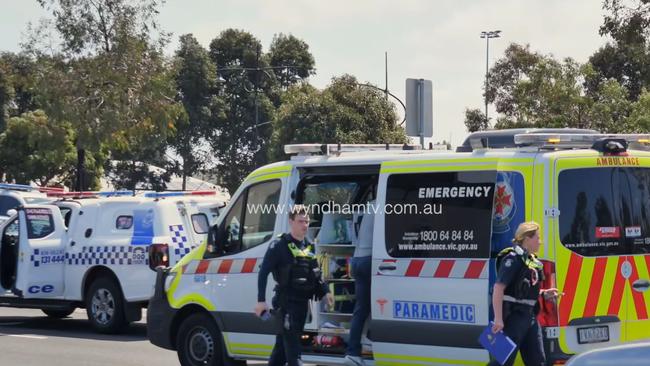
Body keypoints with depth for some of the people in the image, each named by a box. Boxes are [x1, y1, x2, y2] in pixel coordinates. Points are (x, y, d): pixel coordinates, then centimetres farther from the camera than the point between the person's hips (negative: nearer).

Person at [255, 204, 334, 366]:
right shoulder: (280, 245, -8)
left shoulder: (309, 246, 14)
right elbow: (263, 272, -10)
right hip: (286, 302, -7)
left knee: (283, 346, 16)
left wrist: (325, 292, 7)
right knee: (292, 347, -12)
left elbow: (316, 274, 22)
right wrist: (261, 300, -16)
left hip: (302, 302, 7)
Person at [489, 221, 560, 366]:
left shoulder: (532, 260, 13)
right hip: (513, 315, -9)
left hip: (529, 315, 9)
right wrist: (498, 319, -27)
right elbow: (498, 289, -22)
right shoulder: (513, 258, -14)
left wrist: (544, 294, 8)